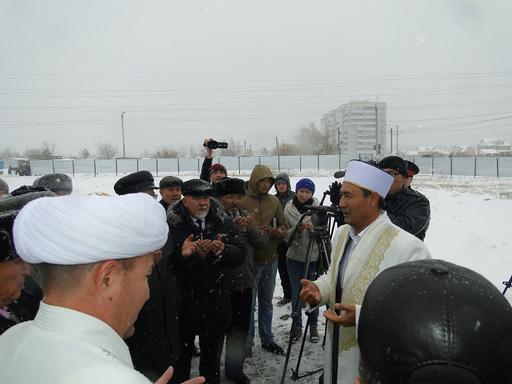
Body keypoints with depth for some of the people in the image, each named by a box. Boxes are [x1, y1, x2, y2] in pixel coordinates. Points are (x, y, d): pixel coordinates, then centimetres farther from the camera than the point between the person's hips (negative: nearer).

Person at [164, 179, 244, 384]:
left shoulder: (223, 221, 2)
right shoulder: (171, 223, -11)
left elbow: (239, 254, -1)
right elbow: (167, 259, -20)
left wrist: (222, 250, -20)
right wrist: (194, 253, -34)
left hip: (216, 299, 4)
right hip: (183, 300, -3)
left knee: (213, 352, 22)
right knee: (182, 353, 12)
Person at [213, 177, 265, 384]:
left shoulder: (244, 214, 7)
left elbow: (261, 243, 6)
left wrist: (252, 229, -12)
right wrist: (232, 229, -27)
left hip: (245, 282, 6)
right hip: (221, 284, -5)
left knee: (240, 329, 15)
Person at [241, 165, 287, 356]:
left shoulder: (274, 201, 6)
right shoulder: (242, 202, -11)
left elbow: (283, 224, 12)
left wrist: (279, 232, -10)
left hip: (270, 259, 5)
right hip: (250, 260, -5)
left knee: (266, 302, 18)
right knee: (249, 303, 6)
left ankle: (267, 339, 33)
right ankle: (247, 342, 23)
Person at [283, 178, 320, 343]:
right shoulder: (288, 209, -3)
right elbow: (285, 235, -1)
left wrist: (313, 229, -24)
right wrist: (297, 229, -20)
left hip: (313, 257, -1)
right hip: (294, 257, 1)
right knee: (296, 293, 11)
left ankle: (313, 327, 29)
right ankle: (297, 326, 28)